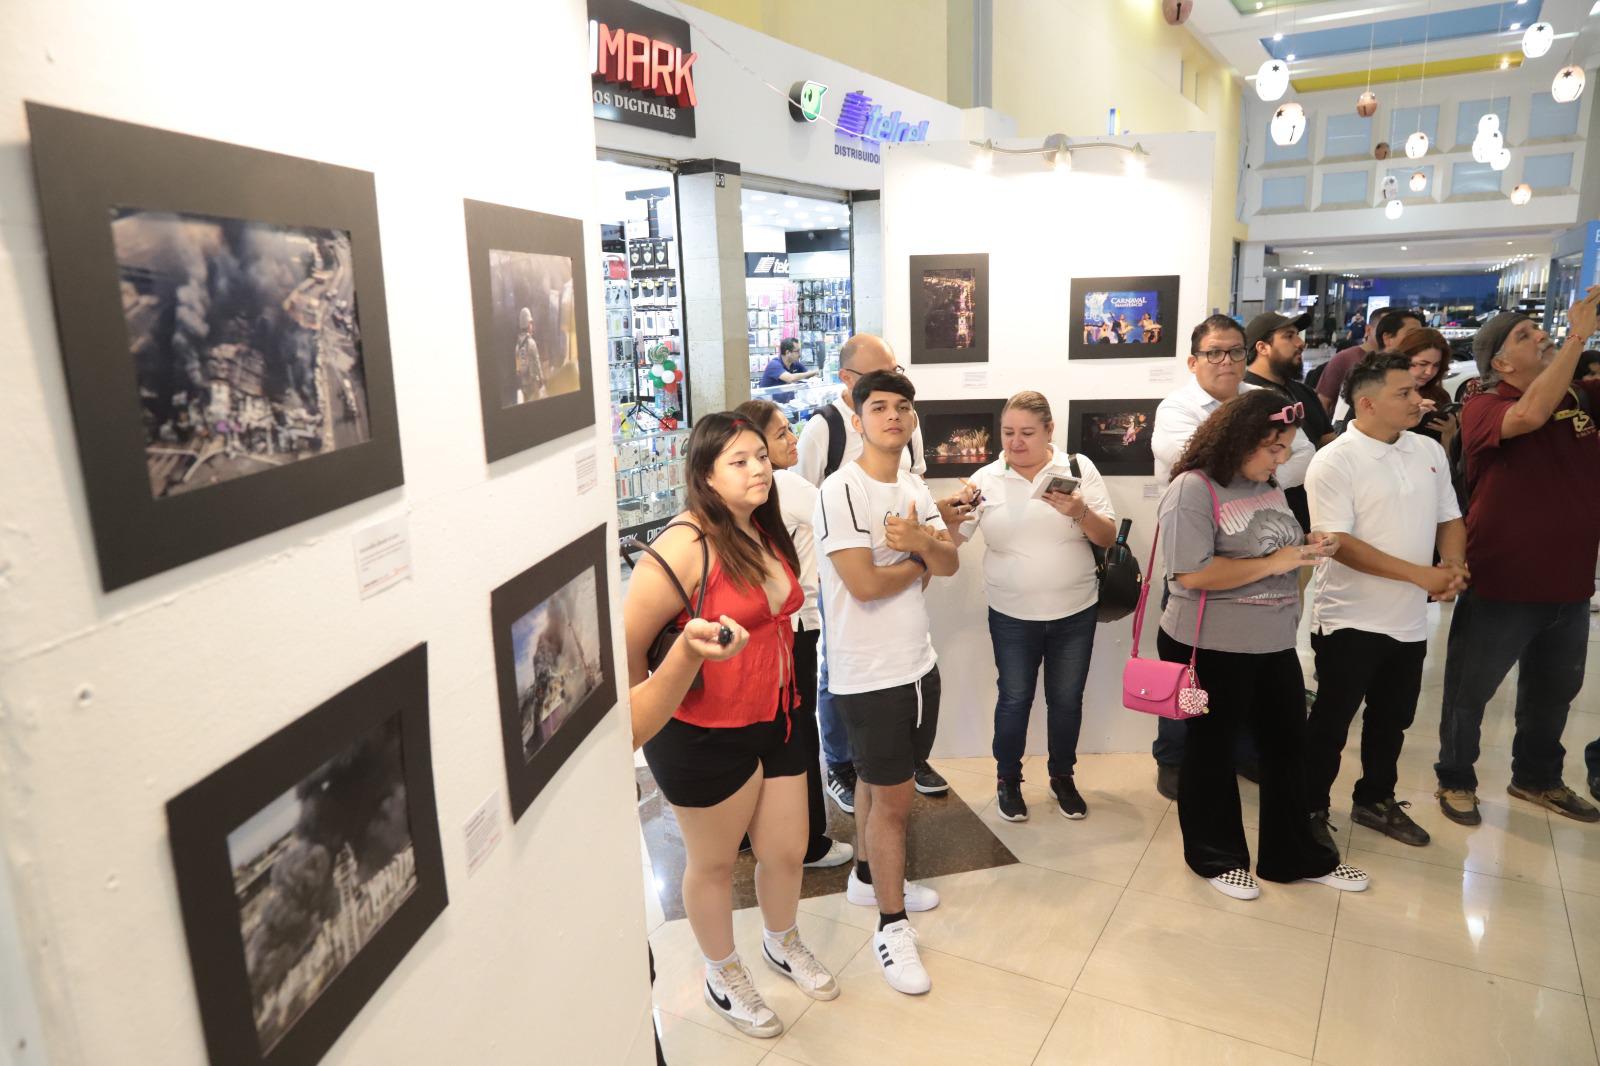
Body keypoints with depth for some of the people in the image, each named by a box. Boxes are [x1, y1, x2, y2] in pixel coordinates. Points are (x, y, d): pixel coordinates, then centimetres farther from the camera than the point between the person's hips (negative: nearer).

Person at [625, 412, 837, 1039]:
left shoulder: (766, 532, 3)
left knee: (788, 851, 19)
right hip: (705, 735, -7)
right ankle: (723, 977, 40)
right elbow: (627, 645, -20)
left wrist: (779, 693, 14)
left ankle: (782, 945, 49)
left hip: (774, 719, 7)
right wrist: (648, 716, -7)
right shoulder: (686, 545, -23)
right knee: (713, 862, 15)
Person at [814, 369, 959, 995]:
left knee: (880, 780, 23)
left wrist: (922, 539, -18)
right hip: (870, 676, -7)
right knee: (892, 799, 2)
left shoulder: (913, 486, 8)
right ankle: (892, 927, 18)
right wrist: (919, 562, -6)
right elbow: (865, 584, -23)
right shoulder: (841, 491, -17)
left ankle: (869, 876, 43)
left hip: (918, 662, 7)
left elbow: (950, 565, 4)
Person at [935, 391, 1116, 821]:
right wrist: (948, 518, -27)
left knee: (1067, 700, 14)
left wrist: (1081, 513, -24)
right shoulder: (986, 479, -5)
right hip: (1012, 616, -1)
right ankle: (1008, 779, 31)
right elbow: (950, 541, -5)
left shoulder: (1079, 468, -5)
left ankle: (1062, 777, 36)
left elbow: (1108, 538, -4)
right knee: (1014, 698, 10)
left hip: (1075, 613, 1)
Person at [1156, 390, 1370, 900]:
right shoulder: (1193, 489, -18)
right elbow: (1192, 574, -27)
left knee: (1288, 746, 18)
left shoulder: (1267, 486, 7)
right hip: (1211, 649, -8)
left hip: (1274, 644, 8)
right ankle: (1215, 855, 29)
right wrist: (1275, 563, -22)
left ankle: (1295, 854, 35)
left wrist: (1308, 547, -2)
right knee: (1212, 750, 10)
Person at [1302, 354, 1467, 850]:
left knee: (1392, 719, 19)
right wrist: (1421, 575, -21)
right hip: (1350, 620, -6)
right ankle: (1311, 812, 20)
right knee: (1331, 721, 5)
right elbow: (1338, 543, -21)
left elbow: (1449, 520, 13)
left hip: (1410, 620, 7)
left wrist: (1453, 567, -8)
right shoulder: (1334, 461, -15)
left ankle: (1376, 800, 38)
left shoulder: (1430, 451, 6)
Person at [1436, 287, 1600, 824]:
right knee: (1469, 693, 9)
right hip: (1500, 584, -6)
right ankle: (1455, 779, 28)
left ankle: (1537, 777, 43)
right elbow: (1531, 415, -33)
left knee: (1553, 693, 23)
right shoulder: (1483, 406, -13)